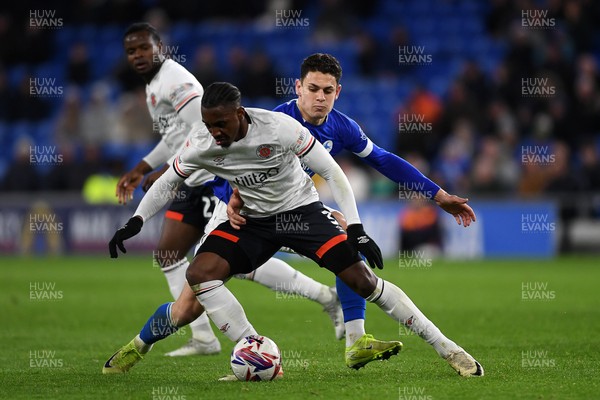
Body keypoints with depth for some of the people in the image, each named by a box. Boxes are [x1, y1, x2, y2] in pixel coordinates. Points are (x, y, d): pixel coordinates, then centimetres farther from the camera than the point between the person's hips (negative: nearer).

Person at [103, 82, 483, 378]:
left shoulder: (280, 128, -27)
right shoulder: (202, 146, -16)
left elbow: (332, 172, -18)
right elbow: (167, 181, 4)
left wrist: (355, 229, -22)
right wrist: (135, 222, -6)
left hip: (301, 210, -3)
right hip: (252, 220, 3)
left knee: (362, 279, -14)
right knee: (199, 275, -23)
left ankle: (446, 348, -5)